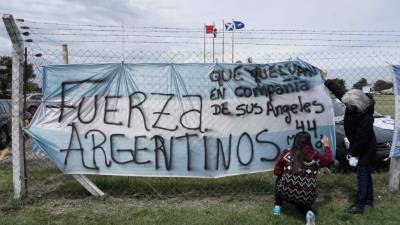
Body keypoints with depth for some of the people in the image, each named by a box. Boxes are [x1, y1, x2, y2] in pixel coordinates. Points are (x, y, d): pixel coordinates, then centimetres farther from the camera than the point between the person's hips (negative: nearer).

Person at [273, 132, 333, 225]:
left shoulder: (286, 154, 1)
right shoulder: (316, 156, 0)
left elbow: (277, 172, 7)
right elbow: (329, 161, 20)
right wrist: (326, 146, 34)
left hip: (286, 192, 0)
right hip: (306, 198, 1)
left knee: (279, 181, 32)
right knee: (302, 203, 36)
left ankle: (277, 206, 21)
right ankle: (308, 211, 3)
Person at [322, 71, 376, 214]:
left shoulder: (367, 117, -32)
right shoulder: (353, 106, -11)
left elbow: (362, 138, -26)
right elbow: (339, 91, -1)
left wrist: (353, 153, -18)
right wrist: (326, 80, 0)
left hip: (367, 148, -9)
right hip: (359, 145, 9)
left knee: (362, 173, -6)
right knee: (365, 172, 17)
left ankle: (359, 205, 0)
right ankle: (369, 199, 30)